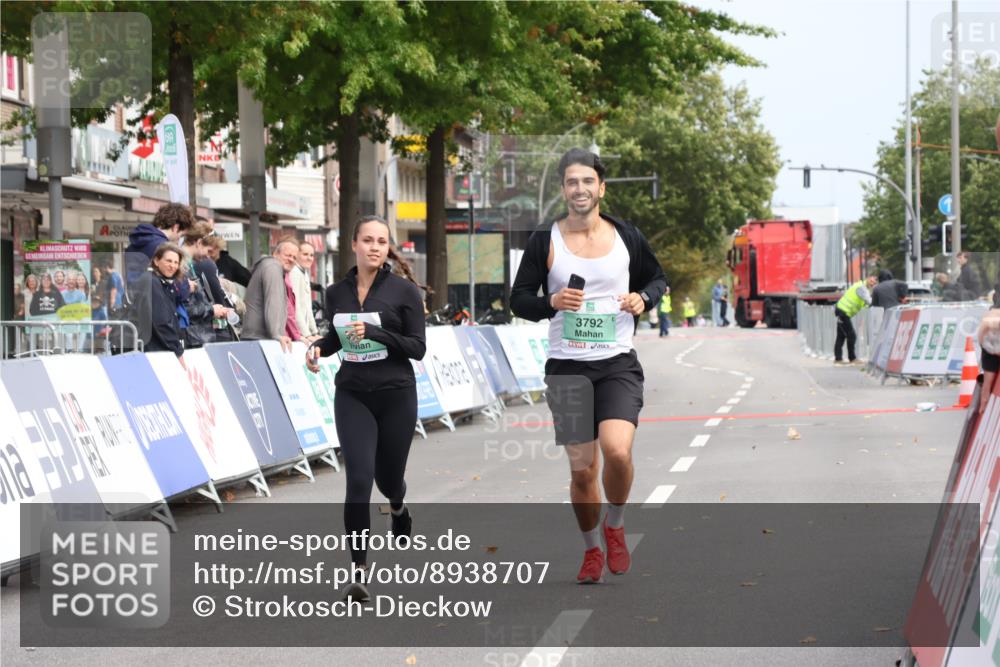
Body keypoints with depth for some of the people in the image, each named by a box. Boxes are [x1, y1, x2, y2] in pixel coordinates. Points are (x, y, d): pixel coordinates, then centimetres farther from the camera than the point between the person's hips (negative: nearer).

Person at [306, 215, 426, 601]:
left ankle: (398, 508, 53)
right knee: (359, 478, -14)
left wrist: (375, 332, -22)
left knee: (387, 477, 14)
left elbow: (418, 348, -9)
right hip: (352, 396, 1)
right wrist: (318, 348, -2)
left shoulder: (404, 291, -6)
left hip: (396, 395, -1)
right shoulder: (336, 293, 3)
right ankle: (359, 571, -12)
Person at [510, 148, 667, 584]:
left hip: (619, 364, 0)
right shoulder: (544, 241, 1)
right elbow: (518, 299, 4)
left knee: (617, 451, -22)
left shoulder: (626, 237, 5)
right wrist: (551, 303, -16)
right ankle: (592, 550, 24)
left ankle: (615, 527, 6)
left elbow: (657, 278, 20)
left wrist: (644, 298, -2)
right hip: (567, 368, 0)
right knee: (582, 470, 1)